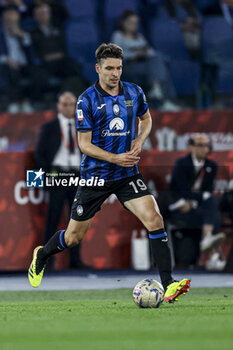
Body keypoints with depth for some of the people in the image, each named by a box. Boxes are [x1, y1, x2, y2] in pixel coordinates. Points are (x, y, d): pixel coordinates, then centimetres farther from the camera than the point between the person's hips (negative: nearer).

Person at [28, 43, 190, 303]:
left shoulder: (134, 93, 0)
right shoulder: (87, 100, -13)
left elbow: (146, 119, 20)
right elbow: (84, 145, -12)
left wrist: (140, 140, -1)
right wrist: (115, 158, -24)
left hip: (127, 174, 3)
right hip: (94, 175, -3)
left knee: (154, 220, -19)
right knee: (73, 237, 8)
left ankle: (168, 285, -19)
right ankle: (41, 256, 42)